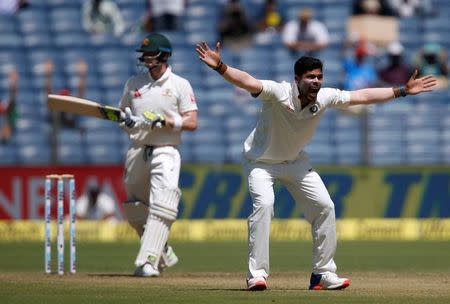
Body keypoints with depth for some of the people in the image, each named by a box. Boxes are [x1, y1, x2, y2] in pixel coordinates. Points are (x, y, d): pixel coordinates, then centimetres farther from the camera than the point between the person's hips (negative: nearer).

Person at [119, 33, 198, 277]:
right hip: (137, 151, 5)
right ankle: (163, 254, 28)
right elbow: (121, 114, 18)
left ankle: (149, 261, -24)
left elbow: (191, 123, -7)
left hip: (165, 152, -5)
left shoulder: (180, 85, -1)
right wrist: (125, 119, -6)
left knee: (161, 207, -20)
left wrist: (163, 121, -19)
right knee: (134, 210, 10)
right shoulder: (134, 83, 11)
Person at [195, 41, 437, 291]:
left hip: (295, 161, 6)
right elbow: (247, 82, -47)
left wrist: (402, 91, -4)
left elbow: (363, 96, -4)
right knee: (264, 203, -28)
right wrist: (219, 67, -64)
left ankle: (323, 273, 11)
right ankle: (256, 274, -22)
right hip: (261, 160, -6)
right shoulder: (278, 93, -31)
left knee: (324, 206, -1)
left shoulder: (325, 98, -15)